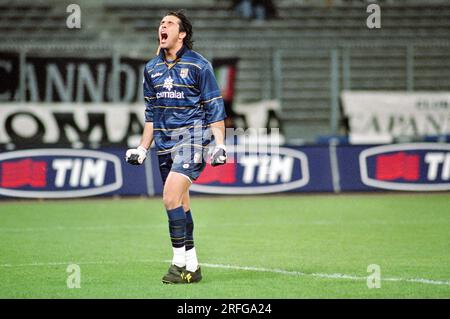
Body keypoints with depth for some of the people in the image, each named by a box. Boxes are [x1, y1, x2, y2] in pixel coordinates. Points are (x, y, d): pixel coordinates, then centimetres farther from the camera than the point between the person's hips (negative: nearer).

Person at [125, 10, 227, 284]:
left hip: (191, 139, -6)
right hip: (165, 143, 6)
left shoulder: (198, 65, -4)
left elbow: (215, 107, -3)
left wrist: (219, 144, -11)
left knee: (172, 197, -20)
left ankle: (180, 262, -12)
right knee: (180, 205, 7)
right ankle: (192, 268, 12)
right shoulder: (152, 69, 13)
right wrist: (143, 148, 18)